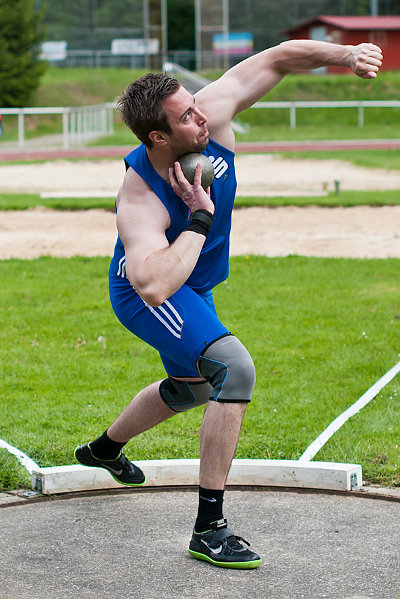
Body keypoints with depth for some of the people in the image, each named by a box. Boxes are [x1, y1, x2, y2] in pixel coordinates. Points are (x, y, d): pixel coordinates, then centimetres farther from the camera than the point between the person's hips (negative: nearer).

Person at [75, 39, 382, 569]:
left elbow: (281, 57, -16)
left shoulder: (212, 113, -23)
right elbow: (155, 285, -52)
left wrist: (345, 56, -31)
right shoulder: (139, 201, -38)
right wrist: (200, 218, -43)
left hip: (193, 287, 8)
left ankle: (104, 449, 57)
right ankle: (209, 530, -24)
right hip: (145, 294, -8)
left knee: (192, 389, 29)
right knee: (235, 370, -30)